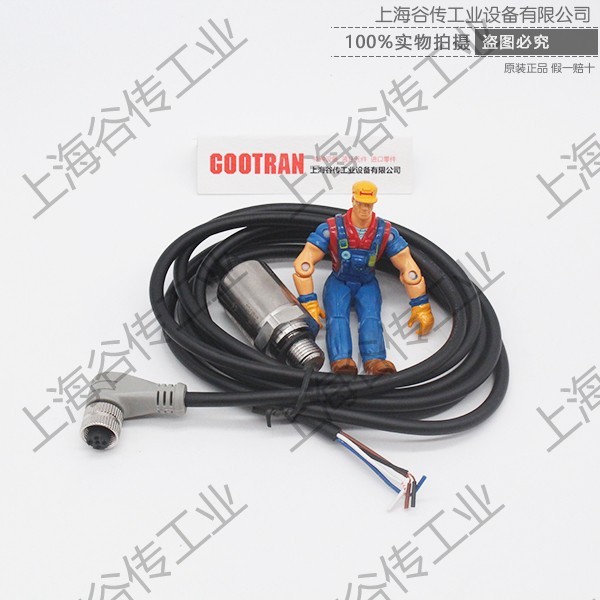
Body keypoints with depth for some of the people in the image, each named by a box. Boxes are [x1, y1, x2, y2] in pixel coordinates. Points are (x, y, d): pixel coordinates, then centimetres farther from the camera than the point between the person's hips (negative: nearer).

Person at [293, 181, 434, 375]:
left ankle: (375, 361, -51)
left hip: (367, 285, 1)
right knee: (337, 316, -29)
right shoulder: (332, 228, -19)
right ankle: (340, 361, -53)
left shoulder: (386, 233, -13)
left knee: (371, 317, -28)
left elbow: (409, 268, -9)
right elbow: (303, 264, -21)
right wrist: (309, 304, -25)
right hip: (338, 283, -1)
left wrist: (421, 307, -10)